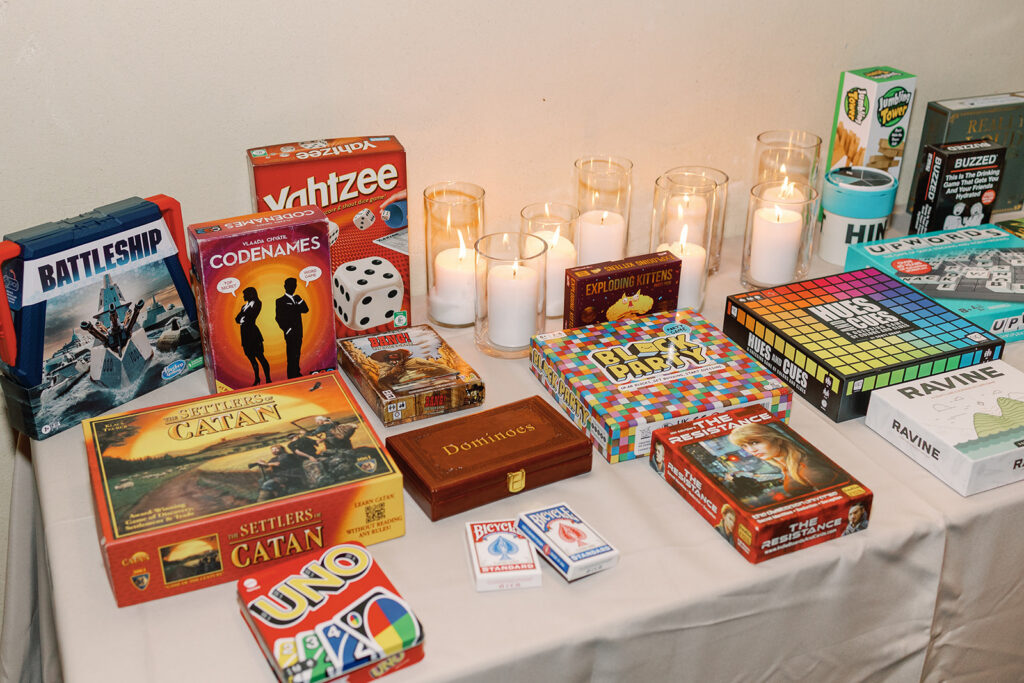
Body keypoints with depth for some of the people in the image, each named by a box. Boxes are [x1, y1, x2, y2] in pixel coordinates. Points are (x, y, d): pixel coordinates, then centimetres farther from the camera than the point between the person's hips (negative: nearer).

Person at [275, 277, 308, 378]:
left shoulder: (296, 298, 14)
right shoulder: (280, 301, -4)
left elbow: (305, 310, 5)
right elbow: (278, 318, -9)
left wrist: (299, 300, -10)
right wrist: (287, 330, -13)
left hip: (299, 333, 6)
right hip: (290, 334, -6)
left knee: (297, 354, 14)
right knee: (291, 355, -4)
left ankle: (297, 373, 23)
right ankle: (292, 376, 1)